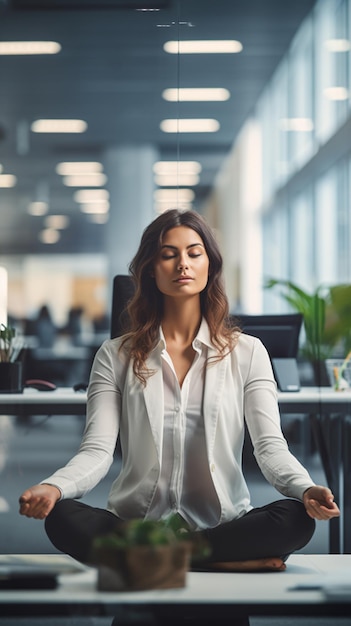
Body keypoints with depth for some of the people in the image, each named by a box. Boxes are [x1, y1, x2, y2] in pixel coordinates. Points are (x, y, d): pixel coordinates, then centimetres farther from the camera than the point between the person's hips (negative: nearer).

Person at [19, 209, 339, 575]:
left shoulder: (247, 352, 8)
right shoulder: (115, 356, 8)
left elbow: (270, 446, -2)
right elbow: (97, 450, -2)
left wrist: (306, 489, -24)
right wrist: (53, 486, -24)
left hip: (223, 525, 0)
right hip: (134, 521, 1)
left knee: (297, 519, -29)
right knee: (62, 518, -29)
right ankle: (226, 562, -25)